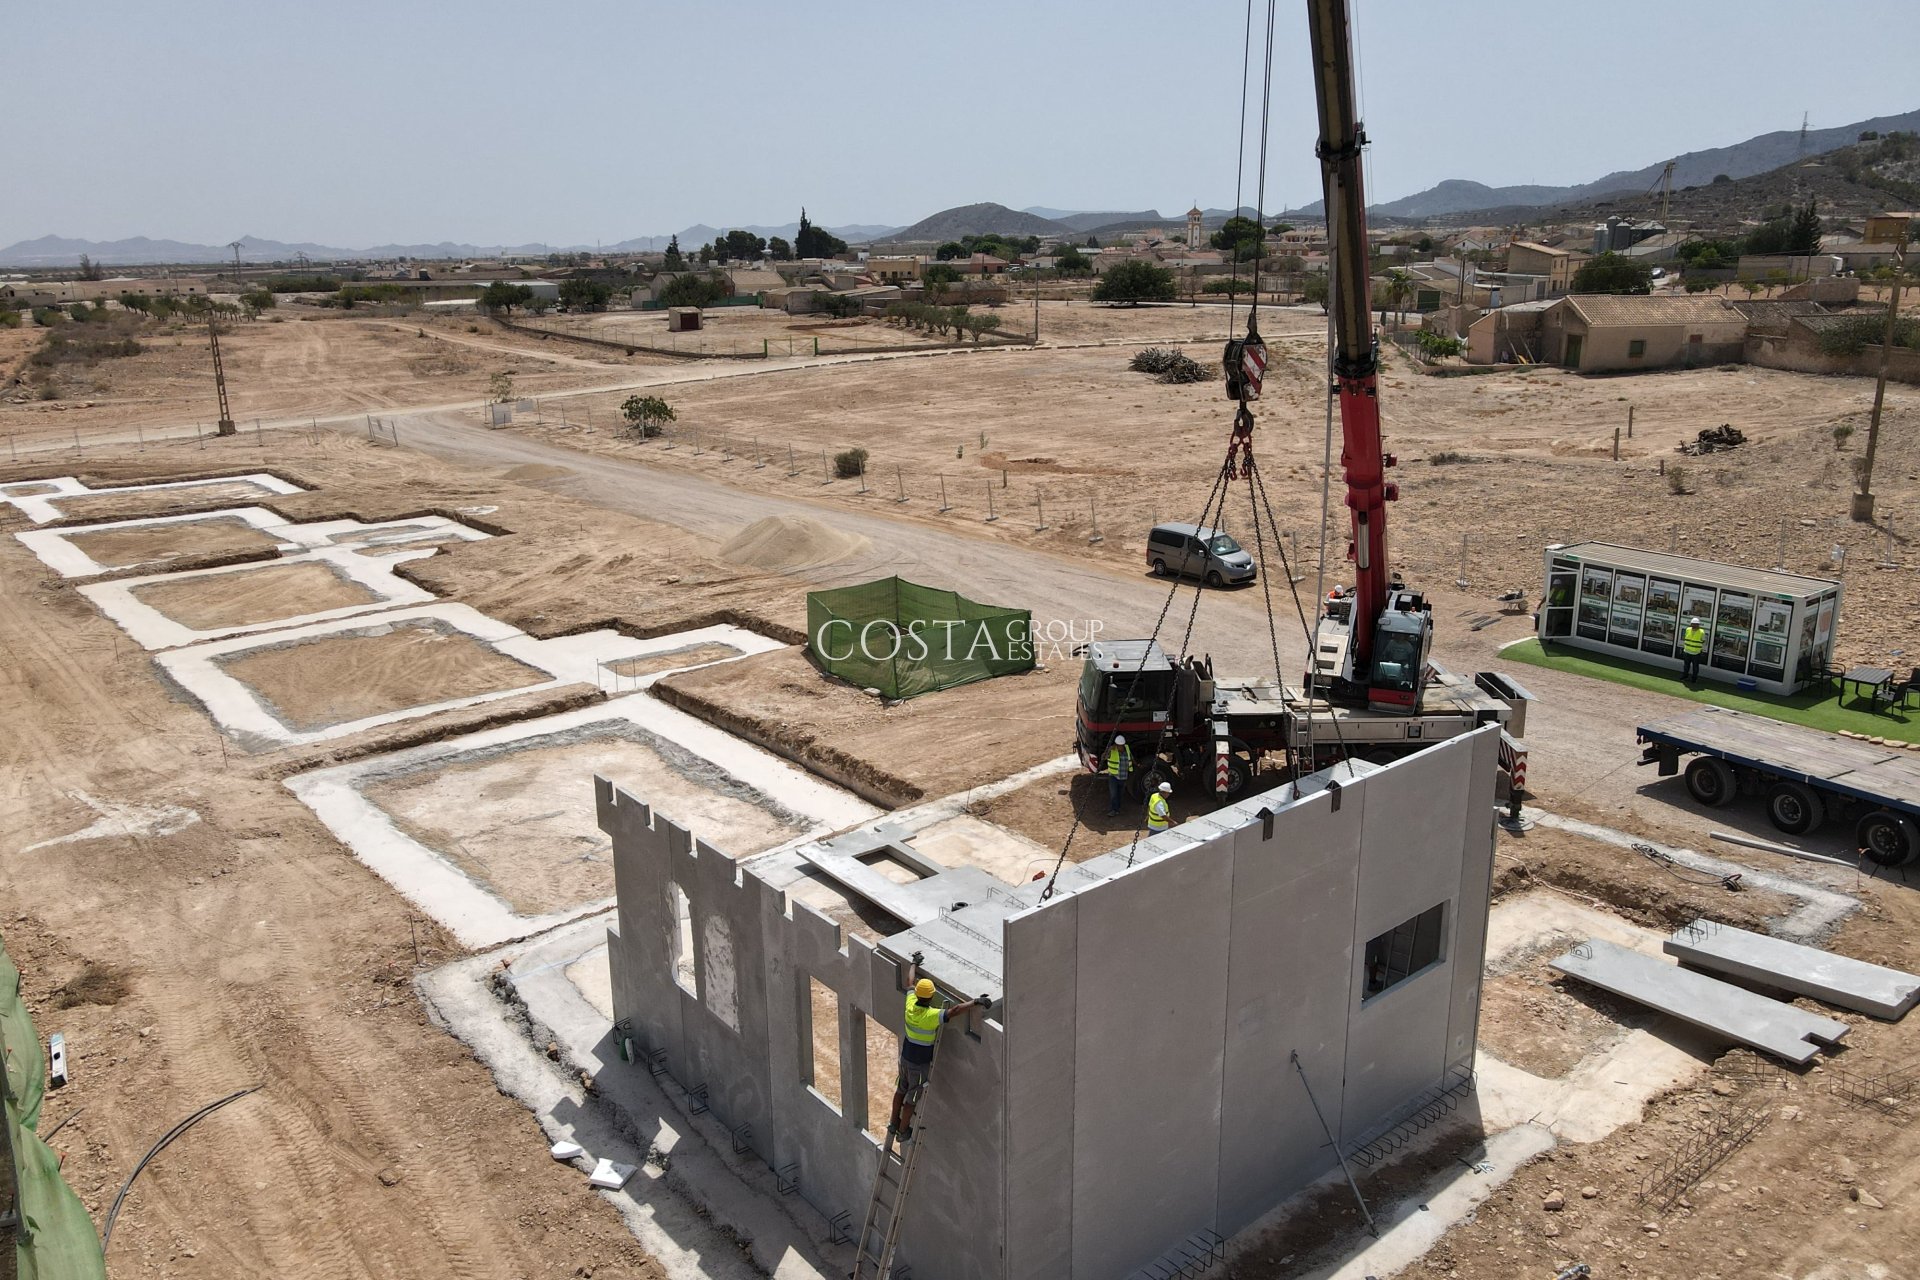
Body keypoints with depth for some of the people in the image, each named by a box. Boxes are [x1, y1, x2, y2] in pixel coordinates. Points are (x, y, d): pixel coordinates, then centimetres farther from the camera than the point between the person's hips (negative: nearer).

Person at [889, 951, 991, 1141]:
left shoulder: (910, 1005, -13)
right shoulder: (931, 1015, -31)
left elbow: (910, 981, 4)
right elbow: (955, 1010, -43)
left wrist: (914, 963, 18)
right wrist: (976, 1001, -40)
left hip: (906, 1056, 6)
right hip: (920, 1063, -6)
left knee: (901, 1089, 24)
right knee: (912, 1098, 12)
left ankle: (894, 1124, 39)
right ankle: (903, 1131, 28)